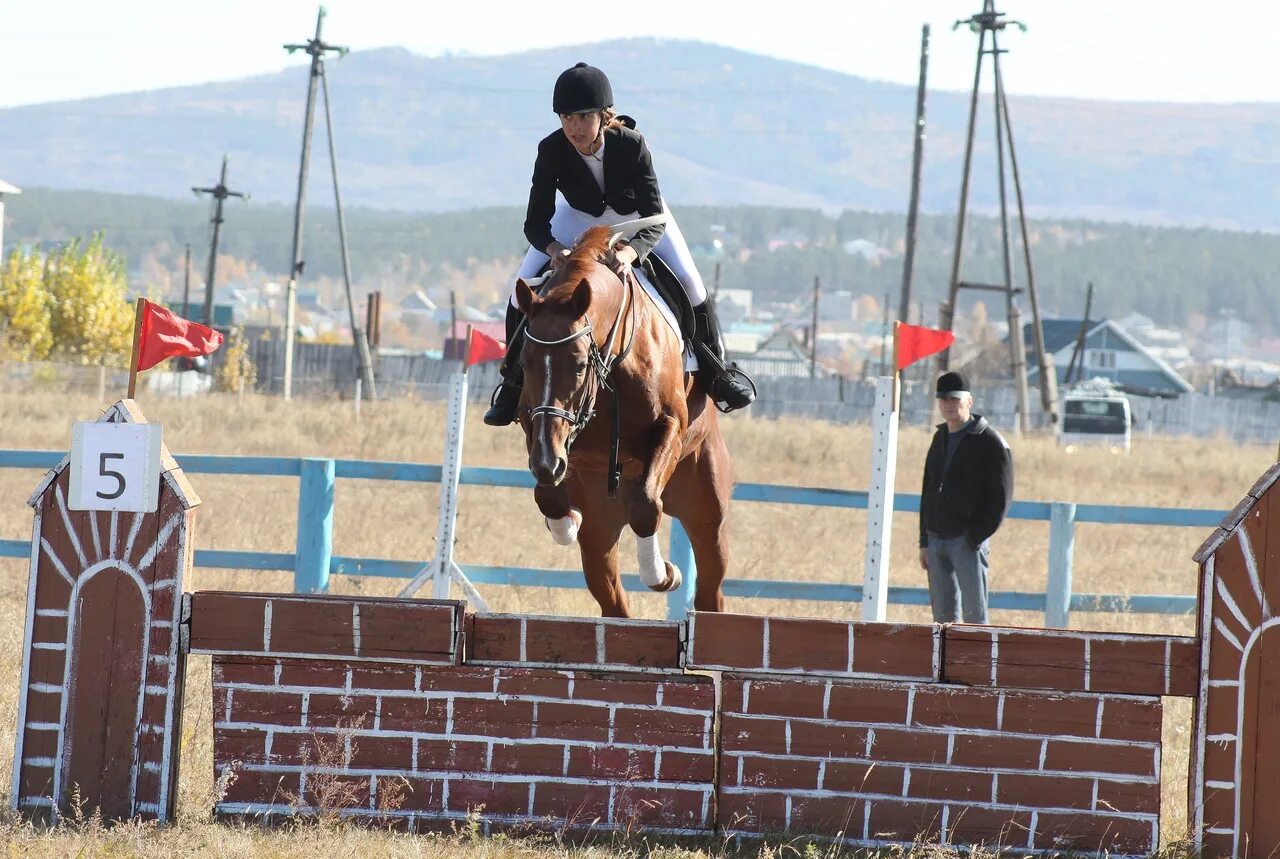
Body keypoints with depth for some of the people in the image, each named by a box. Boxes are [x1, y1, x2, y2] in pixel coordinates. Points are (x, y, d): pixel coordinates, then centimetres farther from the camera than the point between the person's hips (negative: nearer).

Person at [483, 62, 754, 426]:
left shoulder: (630, 144, -39)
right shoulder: (552, 150, -34)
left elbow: (655, 220, -38)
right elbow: (535, 222, -30)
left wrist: (631, 252, -59)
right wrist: (554, 249, -53)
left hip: (637, 214, -1)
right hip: (579, 216, 1)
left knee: (688, 281, -13)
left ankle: (716, 371, 10)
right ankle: (513, 381, 6)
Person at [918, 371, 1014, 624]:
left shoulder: (989, 442, -6)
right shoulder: (940, 439, 16)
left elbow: (1000, 497, -10)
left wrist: (975, 537, -16)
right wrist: (925, 541, 14)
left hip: (967, 541, -7)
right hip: (936, 539, 7)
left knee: (974, 613, -7)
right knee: (943, 613, 7)